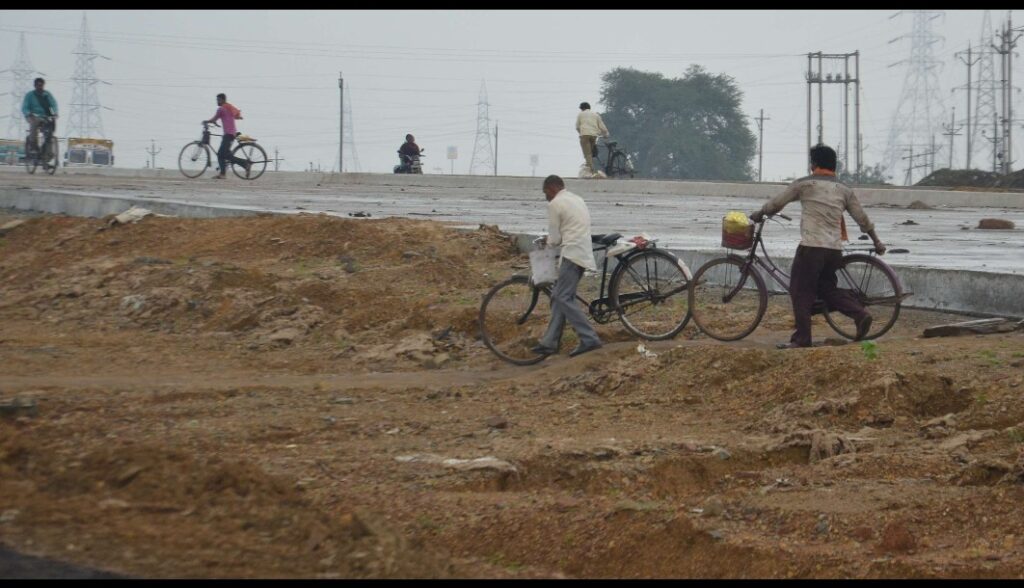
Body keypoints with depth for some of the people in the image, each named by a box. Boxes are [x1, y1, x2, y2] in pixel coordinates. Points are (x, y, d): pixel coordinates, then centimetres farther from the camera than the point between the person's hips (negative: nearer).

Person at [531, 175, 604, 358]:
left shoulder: (555, 204, -5)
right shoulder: (578, 200, 23)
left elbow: (554, 238, -4)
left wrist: (549, 242, 18)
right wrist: (553, 240, 22)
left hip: (571, 254, -9)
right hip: (583, 252, 9)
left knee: (564, 298, -10)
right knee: (558, 296, 12)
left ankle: (589, 339, -19)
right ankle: (550, 342, 12)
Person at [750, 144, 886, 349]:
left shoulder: (804, 184, 0)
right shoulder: (844, 190, 13)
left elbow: (777, 203, 8)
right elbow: (862, 219, 17)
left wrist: (759, 214, 26)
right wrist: (876, 242, 29)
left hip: (811, 247, -6)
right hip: (835, 249, 6)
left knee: (801, 292, 3)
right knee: (827, 288, 20)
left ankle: (801, 338, 2)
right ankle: (860, 313, 3)